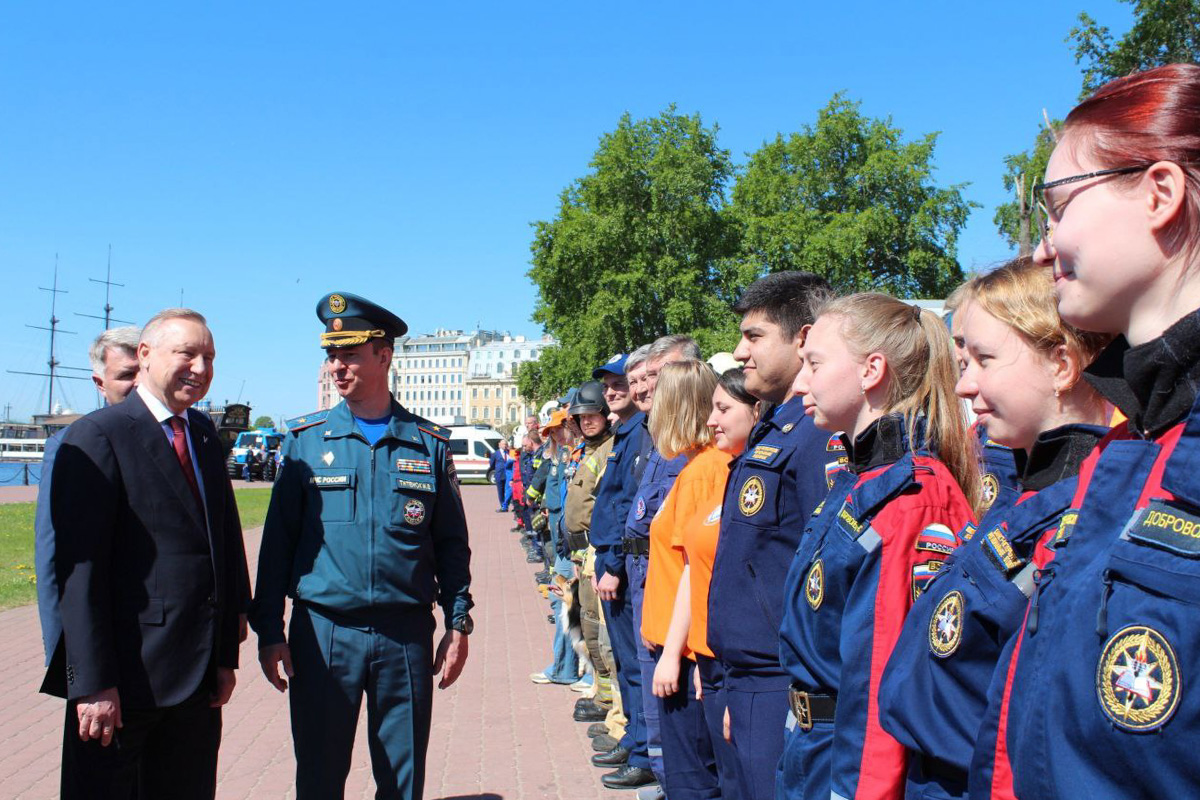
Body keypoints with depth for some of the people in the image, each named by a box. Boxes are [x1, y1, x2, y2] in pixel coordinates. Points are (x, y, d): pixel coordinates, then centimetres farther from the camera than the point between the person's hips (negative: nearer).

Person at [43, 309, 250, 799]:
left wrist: (226, 654, 8)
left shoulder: (205, 436, 12)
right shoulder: (98, 436, -9)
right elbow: (78, 568, -14)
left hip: (198, 677, 7)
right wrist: (92, 682, -17)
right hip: (126, 674, -6)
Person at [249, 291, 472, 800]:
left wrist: (458, 624, 2)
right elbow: (278, 540, 3)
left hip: (406, 637, 0)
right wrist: (269, 630, -1)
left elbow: (451, 543, 7)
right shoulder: (305, 440, 3)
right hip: (321, 632, 0)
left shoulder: (430, 444, 3)